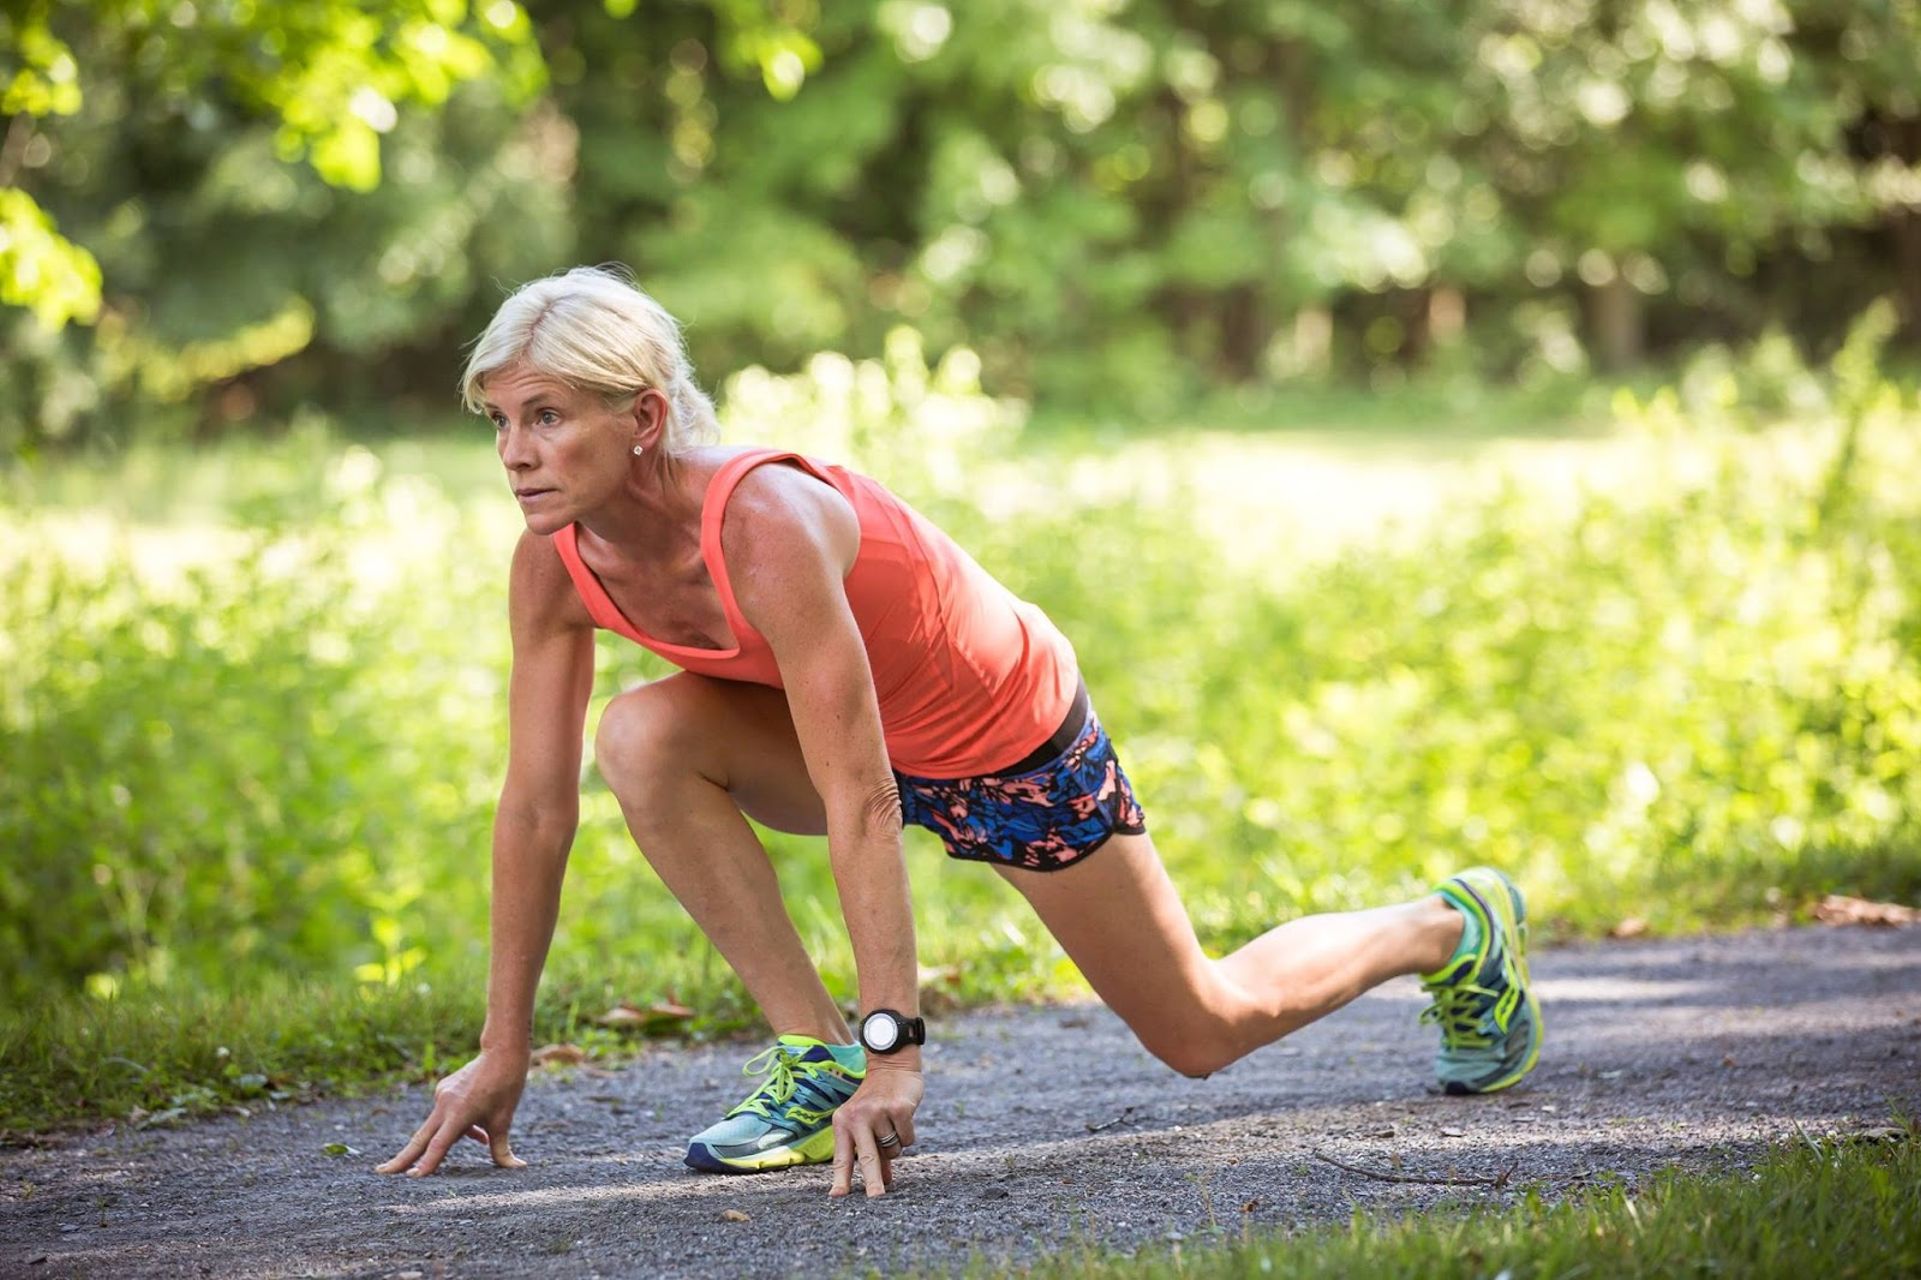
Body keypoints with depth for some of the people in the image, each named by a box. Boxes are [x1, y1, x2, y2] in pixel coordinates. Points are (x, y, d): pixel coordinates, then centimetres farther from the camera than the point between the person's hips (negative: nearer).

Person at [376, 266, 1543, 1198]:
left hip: (1016, 738, -6)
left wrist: (897, 1050, -42)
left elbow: (860, 803, -41)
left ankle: (1458, 928, 39)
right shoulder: (557, 564, -19)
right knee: (644, 739, -25)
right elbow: (538, 806, -13)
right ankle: (816, 1060, -13)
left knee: (1205, 1030, 11)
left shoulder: (765, 528, -40)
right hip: (873, 735, 6)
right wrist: (504, 1050, -11)